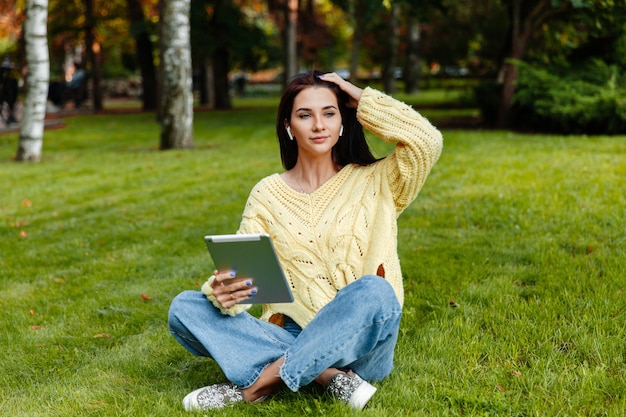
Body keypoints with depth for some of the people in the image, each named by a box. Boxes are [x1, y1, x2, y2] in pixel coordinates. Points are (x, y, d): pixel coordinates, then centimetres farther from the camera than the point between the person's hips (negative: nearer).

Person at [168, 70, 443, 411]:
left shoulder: (373, 182, 4)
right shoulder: (267, 195, 8)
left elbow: (427, 141, -12)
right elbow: (242, 272, -1)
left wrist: (364, 101, 0)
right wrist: (224, 292, -25)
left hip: (357, 345, -2)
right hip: (289, 339, 2)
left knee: (374, 290, -36)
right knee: (184, 307, -16)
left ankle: (259, 384, -25)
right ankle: (327, 376, -27)